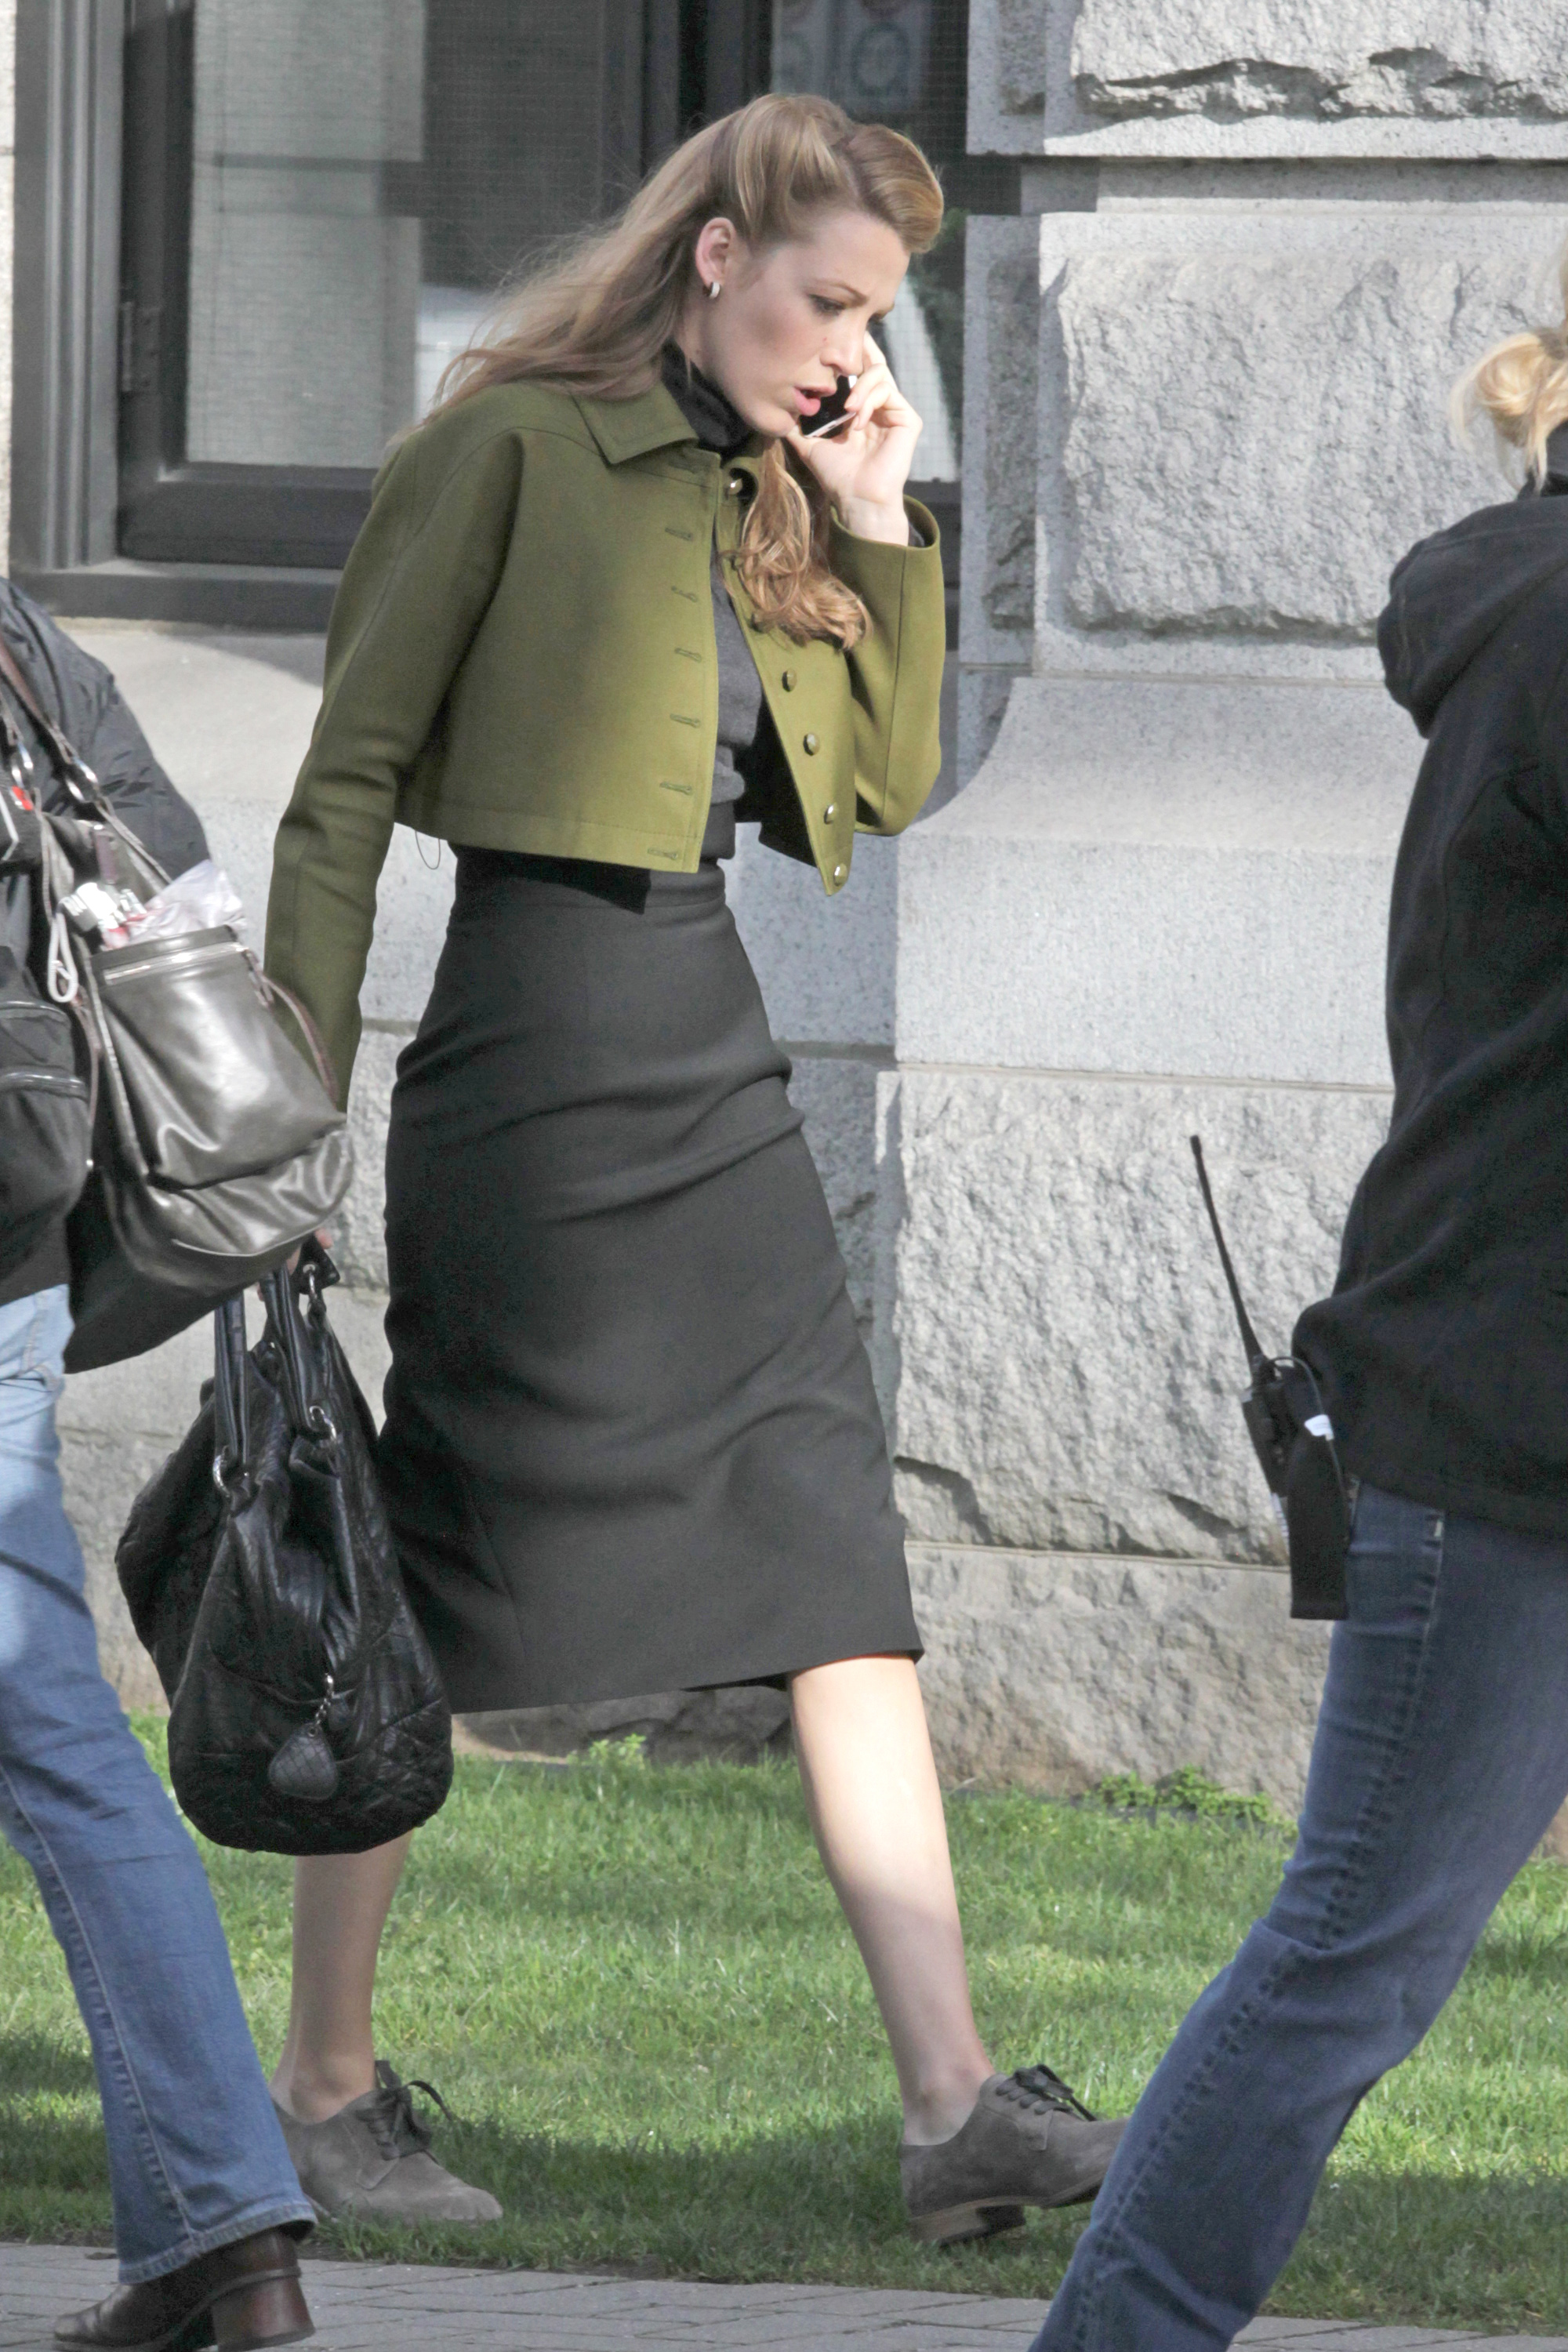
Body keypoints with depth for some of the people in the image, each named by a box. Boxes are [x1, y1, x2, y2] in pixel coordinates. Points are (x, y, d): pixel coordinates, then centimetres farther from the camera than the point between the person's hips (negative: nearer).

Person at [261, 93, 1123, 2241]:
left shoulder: (762, 494, 14)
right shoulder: (515, 451, -7)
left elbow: (885, 786, 19)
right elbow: (350, 778, -7)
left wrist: (881, 527, 9)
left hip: (708, 1053, 8)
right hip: (536, 1046, -8)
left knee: (844, 1565, -1)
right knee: (436, 1584, 0)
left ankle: (955, 2102, -5)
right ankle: (321, 2091, 10)